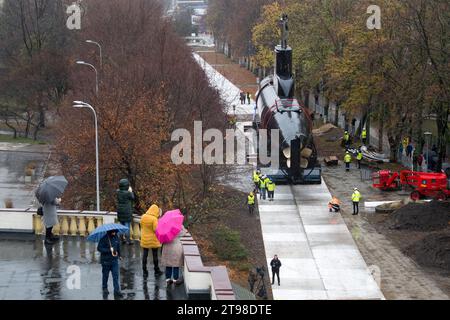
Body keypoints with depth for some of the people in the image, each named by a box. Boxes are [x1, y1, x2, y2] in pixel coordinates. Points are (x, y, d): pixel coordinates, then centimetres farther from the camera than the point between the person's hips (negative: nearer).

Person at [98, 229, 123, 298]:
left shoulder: (116, 237, 2)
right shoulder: (103, 238, -14)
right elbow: (99, 248, -18)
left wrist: (119, 254, 24)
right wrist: (109, 250, -26)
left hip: (114, 260, 3)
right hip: (106, 260, -3)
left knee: (116, 275, -4)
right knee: (105, 275, 12)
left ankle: (117, 291, -4)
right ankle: (104, 288, 31)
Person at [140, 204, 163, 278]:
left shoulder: (143, 217, -5)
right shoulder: (154, 219, -21)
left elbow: (141, 226, 6)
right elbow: (156, 229, -21)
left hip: (144, 239, 4)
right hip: (153, 240, -4)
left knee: (144, 255, 10)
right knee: (155, 255, 11)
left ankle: (144, 272, 11)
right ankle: (157, 271, 22)